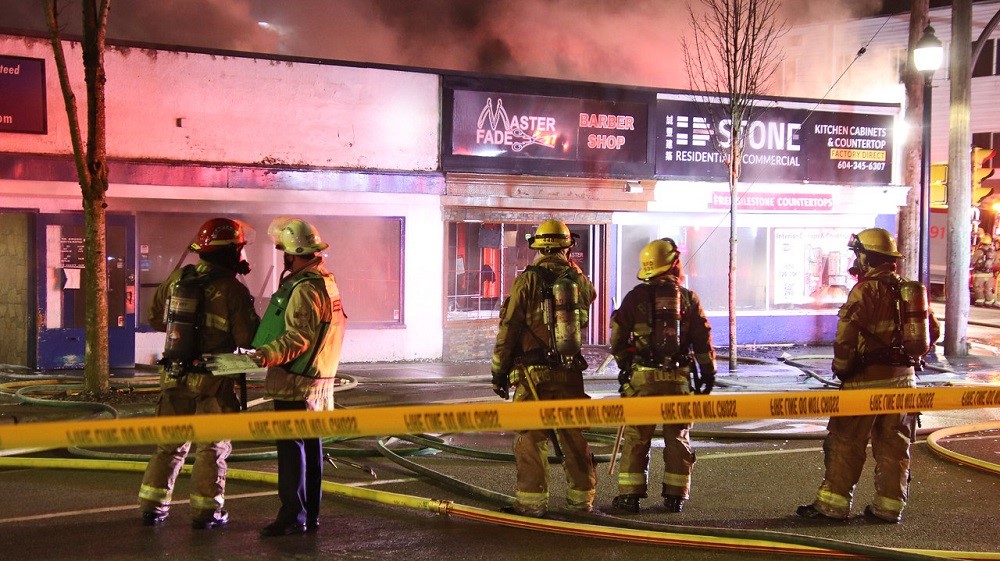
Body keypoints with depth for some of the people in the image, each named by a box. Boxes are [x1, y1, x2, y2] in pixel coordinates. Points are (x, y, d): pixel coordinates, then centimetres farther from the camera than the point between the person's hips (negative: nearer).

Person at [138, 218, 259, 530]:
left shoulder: (178, 279, 3)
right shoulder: (233, 290, -15)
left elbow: (155, 318, 15)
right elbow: (248, 339, -16)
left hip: (175, 376, 5)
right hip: (213, 380, -5)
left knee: (170, 442, 16)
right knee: (212, 447, 7)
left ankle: (153, 507, 20)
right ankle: (206, 512, 11)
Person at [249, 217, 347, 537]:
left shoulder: (305, 289, -18)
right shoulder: (326, 281, 14)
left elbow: (299, 337, -26)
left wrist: (268, 353, -37)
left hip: (296, 382, -10)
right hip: (318, 380, 10)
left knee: (291, 446, -6)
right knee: (310, 444, 13)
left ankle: (293, 516, -4)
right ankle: (310, 514, 20)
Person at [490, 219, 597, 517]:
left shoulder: (527, 280, -8)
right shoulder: (578, 278, 3)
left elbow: (508, 330, -7)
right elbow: (590, 295, 29)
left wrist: (499, 371, 1)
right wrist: (572, 267, 28)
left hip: (533, 372, -4)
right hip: (570, 372, 4)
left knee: (531, 437, 2)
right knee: (573, 436, 13)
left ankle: (532, 500, 2)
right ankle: (582, 496, 21)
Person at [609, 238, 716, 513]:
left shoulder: (636, 296, -1)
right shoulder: (688, 298, 1)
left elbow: (618, 338, 3)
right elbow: (703, 339, 2)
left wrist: (624, 366, 19)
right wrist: (708, 373, 12)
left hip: (642, 376, -1)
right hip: (679, 377, 1)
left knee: (636, 437, 5)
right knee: (678, 437, 10)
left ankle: (629, 494, 5)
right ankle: (675, 496, 12)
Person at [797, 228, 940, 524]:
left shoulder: (865, 291, -13)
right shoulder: (910, 289, 10)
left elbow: (846, 337, -20)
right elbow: (932, 331, 15)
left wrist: (841, 370, -7)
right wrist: (909, 359, 18)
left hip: (868, 378, -7)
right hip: (904, 378, 7)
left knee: (846, 443, 1)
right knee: (894, 446, 12)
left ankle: (833, 503, 5)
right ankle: (889, 506, 16)